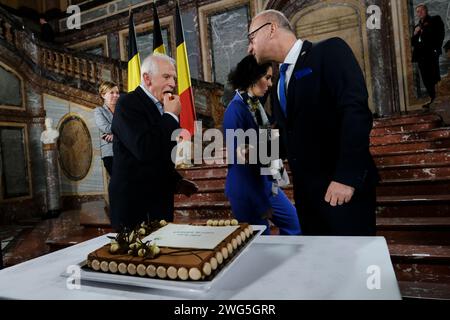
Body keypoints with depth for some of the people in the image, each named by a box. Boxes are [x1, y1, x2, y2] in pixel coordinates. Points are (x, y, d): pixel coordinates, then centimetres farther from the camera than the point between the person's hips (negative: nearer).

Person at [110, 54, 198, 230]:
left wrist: (177, 181, 8)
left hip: (161, 199, 8)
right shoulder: (127, 103, -14)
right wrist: (171, 116, -19)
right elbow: (145, 150, -29)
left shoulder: (161, 107, 10)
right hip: (134, 204, -8)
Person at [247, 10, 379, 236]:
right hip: (306, 192, 7)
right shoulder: (278, 86, 16)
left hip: (343, 187, -7)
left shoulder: (330, 51, -5)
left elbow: (356, 110, -18)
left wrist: (346, 176, -24)